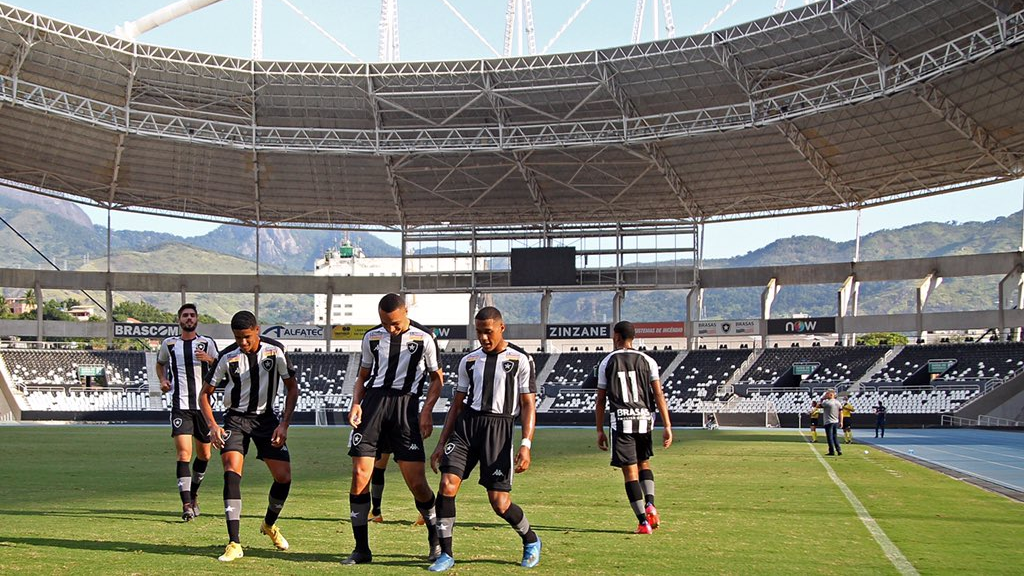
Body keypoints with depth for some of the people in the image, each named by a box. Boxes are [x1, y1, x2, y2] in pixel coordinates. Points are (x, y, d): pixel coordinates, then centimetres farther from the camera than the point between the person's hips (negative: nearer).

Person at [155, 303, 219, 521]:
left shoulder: (207, 343, 6)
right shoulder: (169, 344, 7)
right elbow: (160, 363, 26)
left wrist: (210, 360, -13)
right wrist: (163, 380, 6)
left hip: (203, 404, 2)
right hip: (180, 406, -2)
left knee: (204, 455, 10)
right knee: (184, 453, -15)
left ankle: (194, 493, 34)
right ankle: (186, 504, -17)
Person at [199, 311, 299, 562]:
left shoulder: (274, 350, -11)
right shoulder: (228, 357, -13)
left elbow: (292, 387, -1)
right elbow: (205, 393, -3)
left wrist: (284, 424, -8)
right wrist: (213, 425, -17)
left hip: (266, 418, 2)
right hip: (236, 419, -2)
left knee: (284, 477, -5)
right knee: (231, 473, -21)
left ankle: (269, 524, 27)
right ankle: (234, 544, -20)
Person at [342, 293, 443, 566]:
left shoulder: (424, 338, 2)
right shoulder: (372, 337, 12)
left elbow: (436, 377, 9)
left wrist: (427, 410, -2)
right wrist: (356, 403, 5)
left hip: (406, 403, -3)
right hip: (374, 400, 3)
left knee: (416, 481, -6)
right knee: (360, 476, -6)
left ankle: (435, 540, 18)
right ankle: (361, 549, 5)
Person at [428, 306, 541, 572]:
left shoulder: (521, 360, 1)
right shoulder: (469, 361, 13)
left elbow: (528, 405, -2)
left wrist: (526, 445, -13)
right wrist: (441, 444, 13)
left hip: (499, 428, -4)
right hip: (466, 423, 4)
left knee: (499, 502, -5)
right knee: (447, 485, -14)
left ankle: (531, 540, 25)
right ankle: (446, 554, -2)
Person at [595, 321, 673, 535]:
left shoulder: (607, 362, 4)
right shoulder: (647, 361, 7)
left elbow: (601, 399, 5)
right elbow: (658, 395, 0)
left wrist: (600, 430, 11)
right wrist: (667, 426, 0)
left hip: (621, 420, -2)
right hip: (644, 418, 3)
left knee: (630, 471, -1)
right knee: (644, 463, 23)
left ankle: (643, 521, -5)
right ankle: (650, 504, 0)